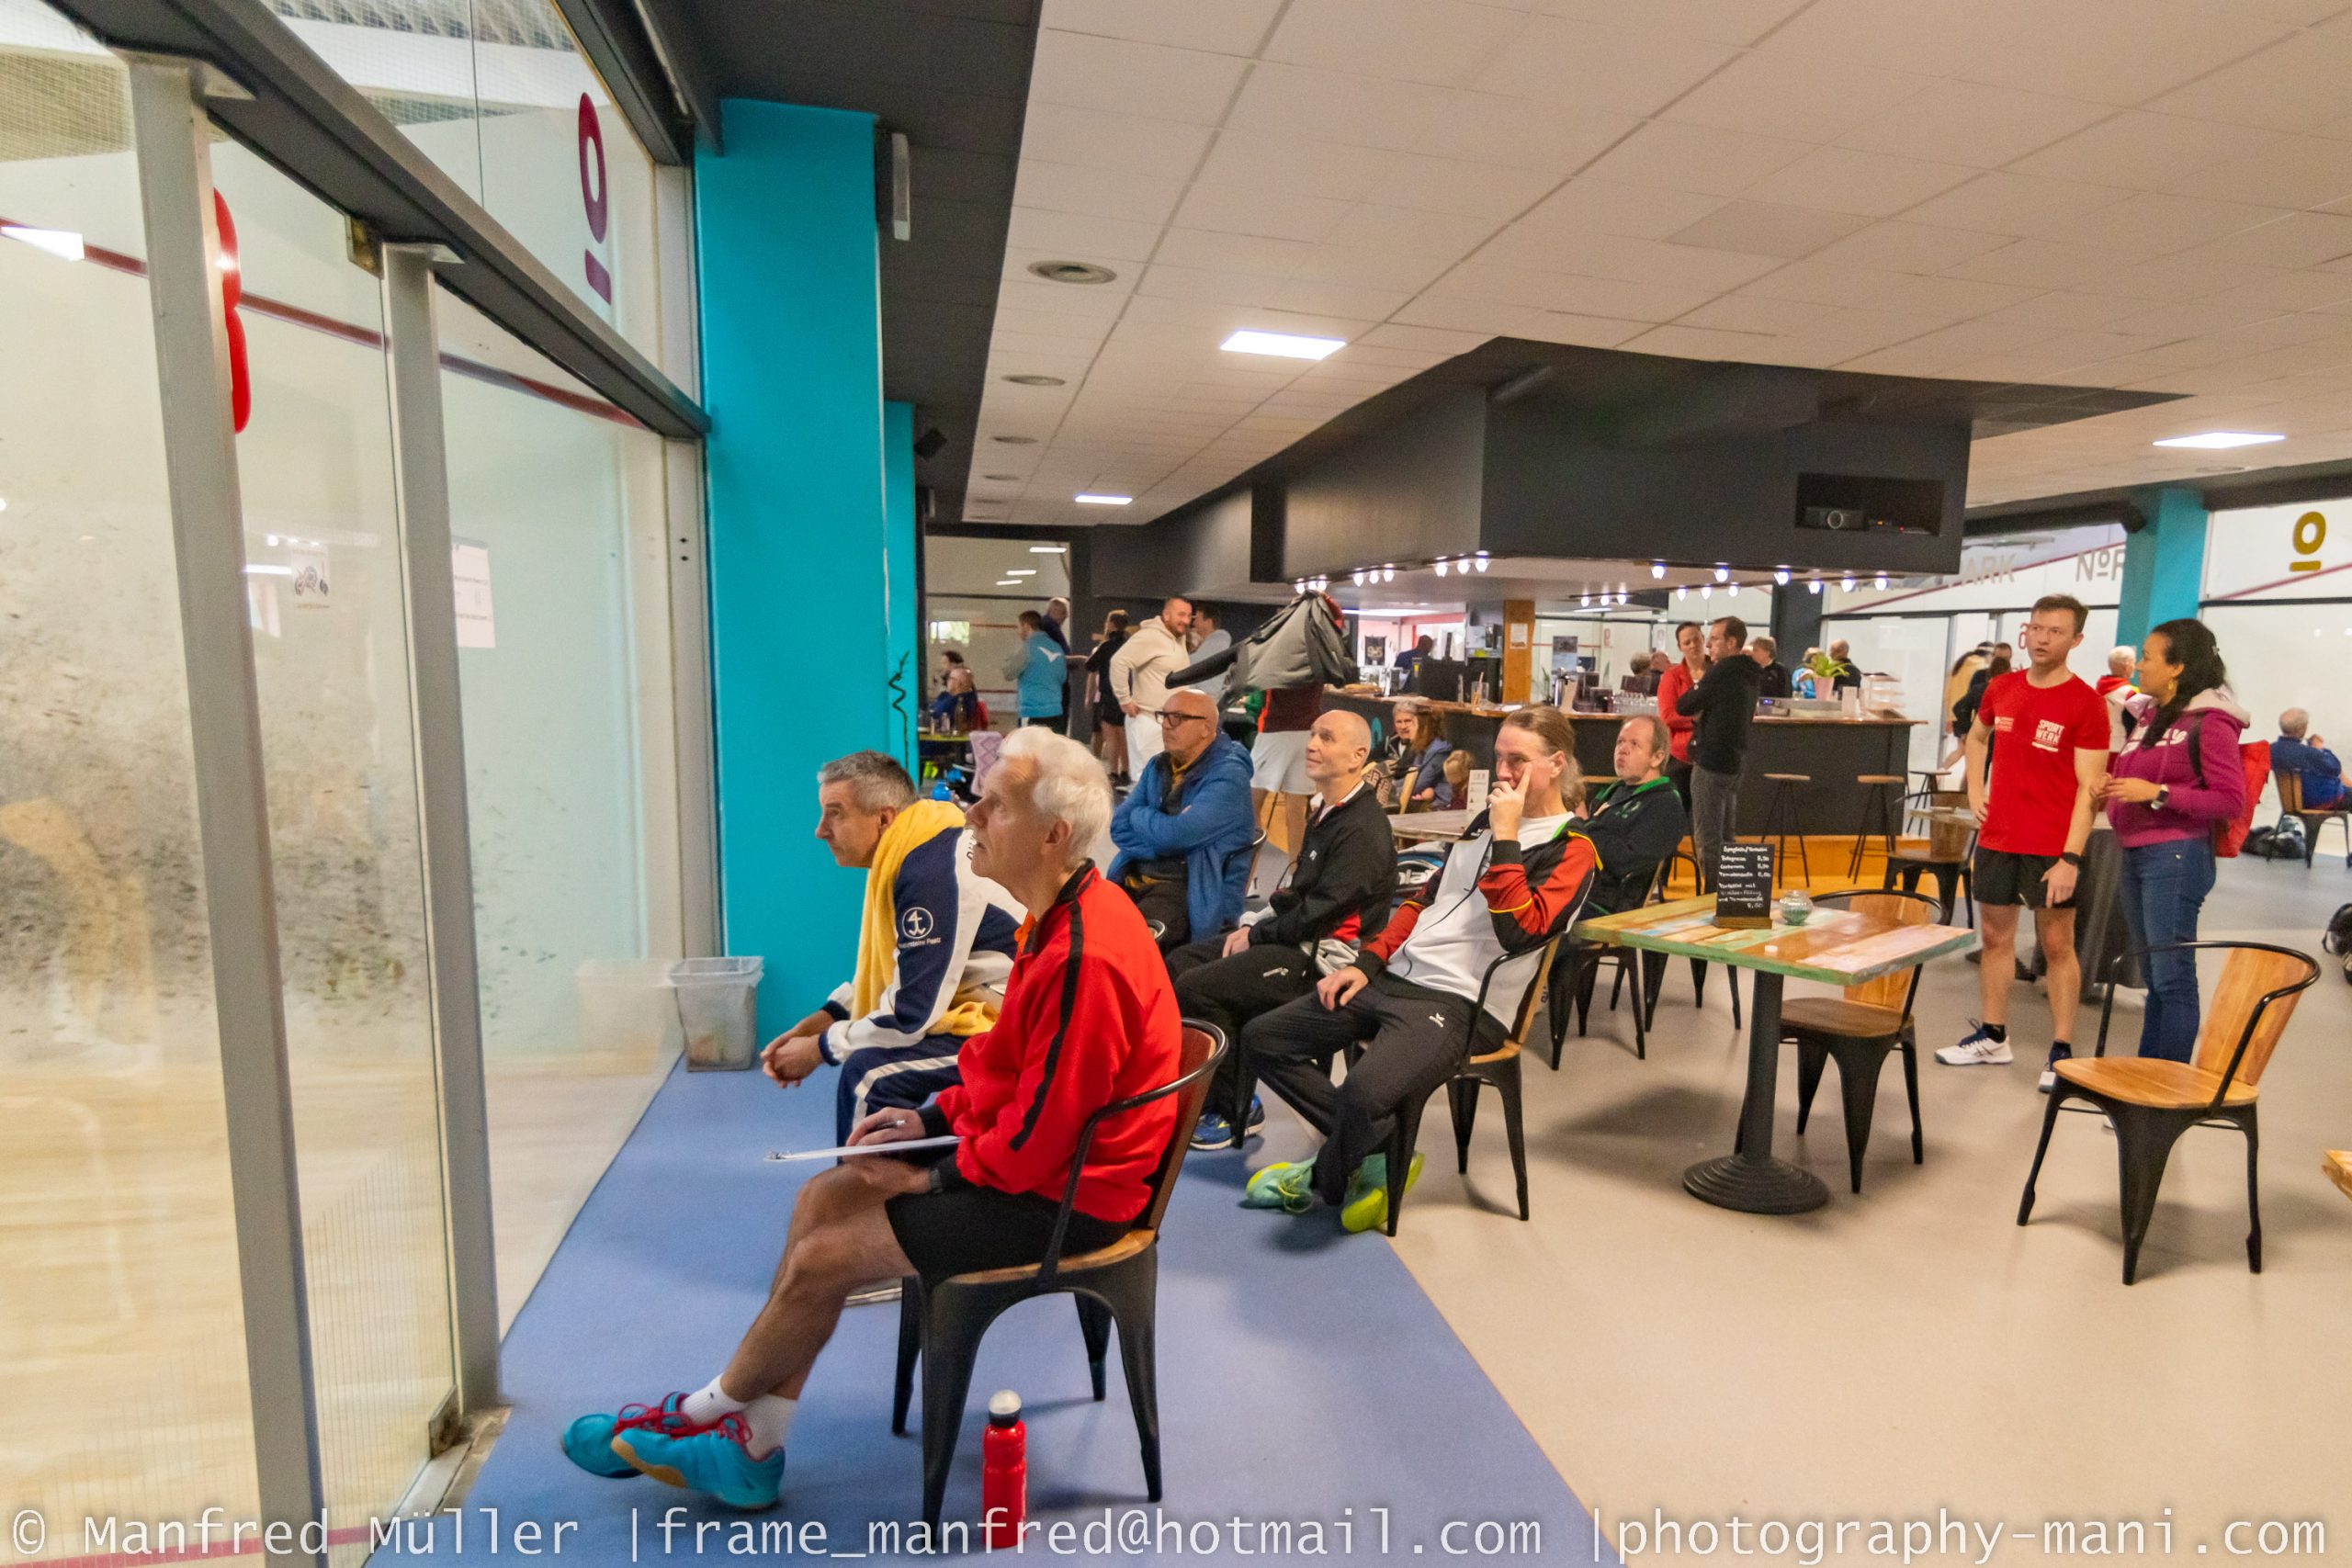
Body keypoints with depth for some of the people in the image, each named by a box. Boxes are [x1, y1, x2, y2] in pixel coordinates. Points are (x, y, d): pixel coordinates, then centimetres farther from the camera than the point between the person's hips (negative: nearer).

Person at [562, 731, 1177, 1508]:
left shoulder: (1083, 958, -30)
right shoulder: (1063, 915, 3)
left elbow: (1035, 1137, -26)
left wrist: (927, 1177, -11)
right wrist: (932, 1116, 4)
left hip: (1060, 1195, -9)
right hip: (1032, 1151, 10)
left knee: (820, 1258, -4)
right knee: (822, 1198, 7)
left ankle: (705, 1413, 26)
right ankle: (750, 1449, 16)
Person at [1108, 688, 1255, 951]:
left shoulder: (1227, 776, -11)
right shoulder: (1158, 766, 13)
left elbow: (1172, 835, -20)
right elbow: (1119, 826, 6)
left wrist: (1140, 816, 0)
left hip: (1194, 894, -7)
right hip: (1133, 880, 7)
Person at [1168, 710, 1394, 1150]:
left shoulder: (1363, 829, -19)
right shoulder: (1324, 810, 12)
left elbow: (1320, 912, -22)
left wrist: (1256, 936, -10)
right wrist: (1252, 924, 3)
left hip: (1324, 956, -10)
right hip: (1291, 934, 10)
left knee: (1194, 988, -19)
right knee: (1178, 963, 5)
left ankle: (1234, 1108, -3)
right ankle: (1197, 1090, 10)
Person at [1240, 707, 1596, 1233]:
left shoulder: (1571, 849, -3)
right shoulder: (1487, 819, 19)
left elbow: (1520, 931, -19)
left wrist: (1504, 837, -17)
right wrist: (1367, 961, 11)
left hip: (1462, 1003, -8)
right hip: (1394, 978, 8)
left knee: (1365, 1092, -34)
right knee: (1261, 1038, 2)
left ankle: (1322, 1182, 1)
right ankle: (1377, 1154, 6)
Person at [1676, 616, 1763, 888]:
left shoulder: (1721, 672, -15)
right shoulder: (1749, 675, 13)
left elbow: (1683, 707, -11)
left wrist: (1697, 687, 7)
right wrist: (1701, 713, 8)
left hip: (1711, 763, -9)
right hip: (1734, 762, 9)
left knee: (1707, 839, -4)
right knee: (1725, 837, 16)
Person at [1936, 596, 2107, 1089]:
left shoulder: (2086, 702, -9)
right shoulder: (2001, 688, 6)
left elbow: (2089, 788, -13)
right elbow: (1976, 737, 27)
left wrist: (2070, 858, -19)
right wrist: (1975, 790, 12)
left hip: (2052, 846, -5)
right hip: (1997, 836, 5)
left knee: (2057, 945, 1)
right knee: (1995, 935, 12)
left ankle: (2062, 1053, 10)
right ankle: (1992, 1037, 23)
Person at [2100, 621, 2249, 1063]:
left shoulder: (2210, 722, -8)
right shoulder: (2154, 718, 16)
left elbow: (2231, 799, -13)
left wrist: (2157, 793, -20)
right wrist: (2114, 792, 8)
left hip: (2176, 855, -8)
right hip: (2136, 854, 8)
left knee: (2172, 976, -5)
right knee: (2154, 974, 14)